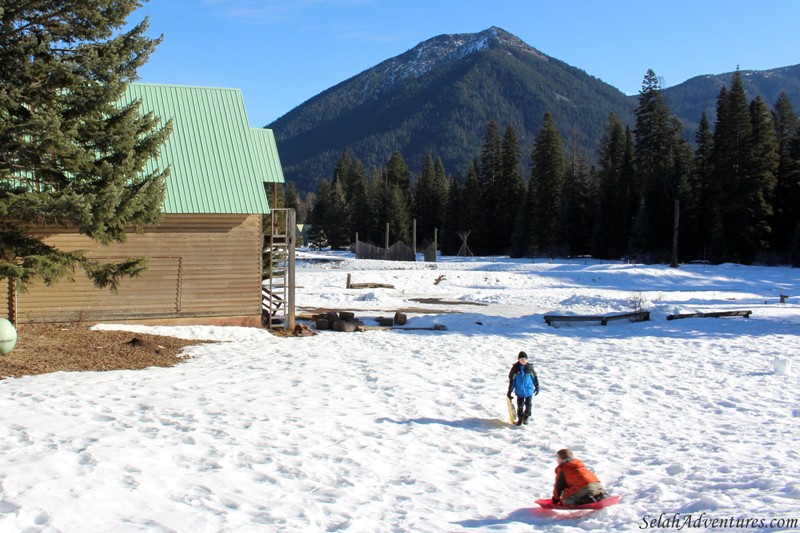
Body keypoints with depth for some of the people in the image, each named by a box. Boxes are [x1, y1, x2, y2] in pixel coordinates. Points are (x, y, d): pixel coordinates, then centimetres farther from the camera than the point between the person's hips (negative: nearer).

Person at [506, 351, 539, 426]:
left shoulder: (530, 367, -4)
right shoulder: (515, 368, -6)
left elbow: (535, 377, 8)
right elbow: (511, 380, 0)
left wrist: (537, 387, 12)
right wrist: (509, 391, 2)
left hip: (529, 390, 0)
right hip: (520, 391, 0)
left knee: (528, 404, 3)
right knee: (520, 405, 4)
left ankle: (526, 417, 24)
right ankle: (520, 419, 21)